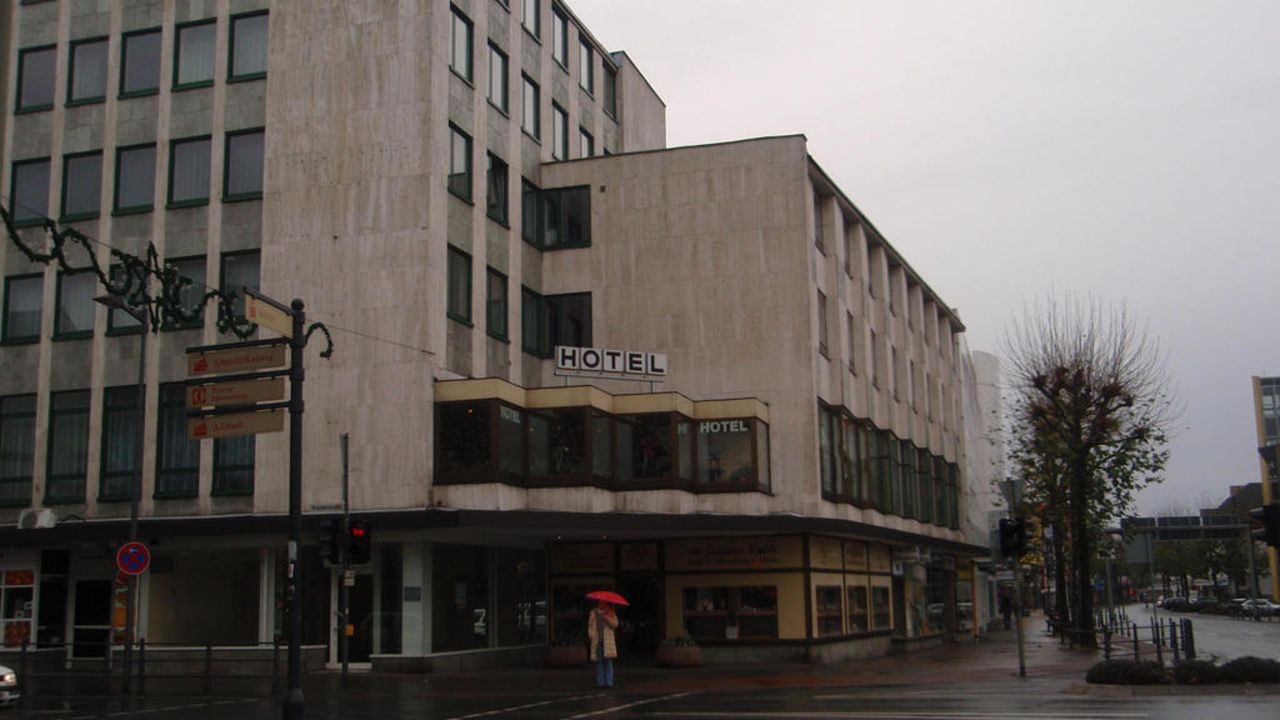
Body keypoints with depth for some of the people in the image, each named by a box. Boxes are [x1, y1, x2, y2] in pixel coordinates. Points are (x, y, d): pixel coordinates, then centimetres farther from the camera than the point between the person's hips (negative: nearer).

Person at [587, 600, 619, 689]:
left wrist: (605, 616, -10)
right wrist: (590, 635, -2)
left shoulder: (610, 613, 10)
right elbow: (590, 625, 13)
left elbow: (615, 624, -3)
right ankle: (600, 682, 2)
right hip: (597, 641, 2)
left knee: (608, 661, -8)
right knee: (599, 662, -1)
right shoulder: (593, 613, 16)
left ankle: (609, 682, -6)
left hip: (607, 641, -1)